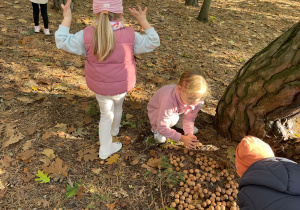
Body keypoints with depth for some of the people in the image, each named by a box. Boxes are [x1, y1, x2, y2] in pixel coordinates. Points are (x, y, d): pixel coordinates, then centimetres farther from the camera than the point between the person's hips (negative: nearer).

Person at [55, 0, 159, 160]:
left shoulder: (87, 36, -18)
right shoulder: (130, 36, -19)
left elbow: (62, 42, -8)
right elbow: (153, 42, -7)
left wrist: (67, 19, 0)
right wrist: (143, 21, -3)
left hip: (100, 86, 0)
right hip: (122, 86, 0)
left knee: (106, 114, 21)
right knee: (118, 106, 30)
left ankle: (105, 149, 30)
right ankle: (114, 129, 58)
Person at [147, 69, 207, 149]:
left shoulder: (197, 99, -28)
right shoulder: (169, 101, -44)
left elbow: (189, 118, -15)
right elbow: (162, 129, -39)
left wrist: (189, 134, -32)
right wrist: (183, 138, -42)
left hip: (178, 112, 5)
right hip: (157, 111, -5)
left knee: (200, 103, -15)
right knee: (173, 119, -39)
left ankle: (179, 123, 5)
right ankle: (155, 127, -6)